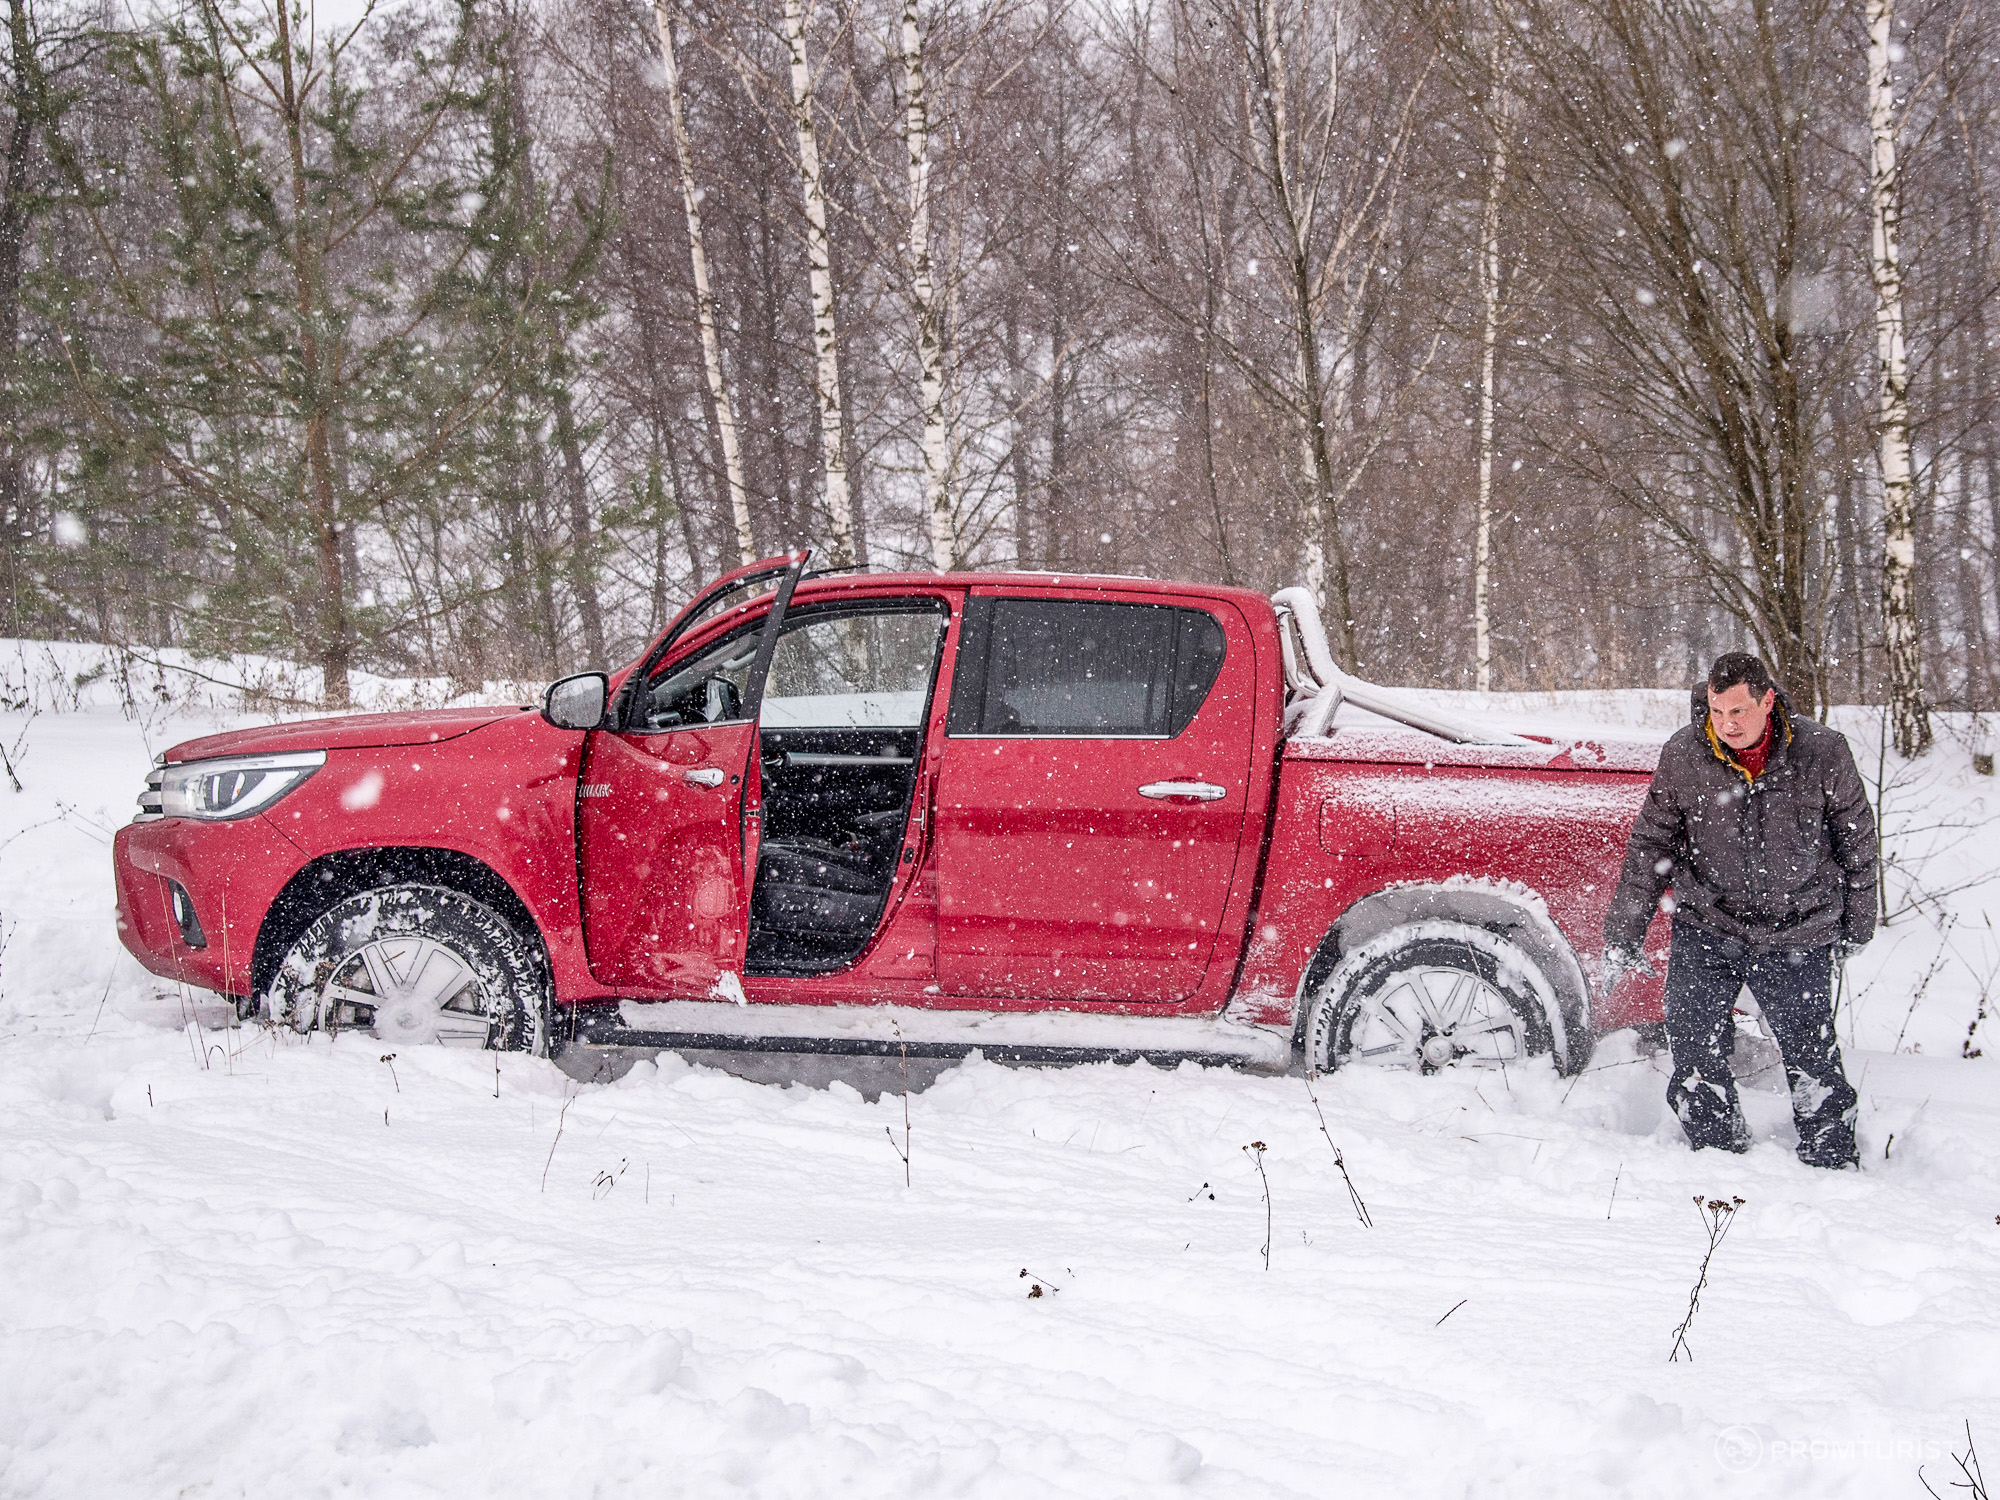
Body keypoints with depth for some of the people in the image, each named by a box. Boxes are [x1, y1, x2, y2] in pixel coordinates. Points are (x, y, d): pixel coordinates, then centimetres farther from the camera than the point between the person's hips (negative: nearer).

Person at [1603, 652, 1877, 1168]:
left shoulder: (1822, 752, -11)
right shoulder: (1682, 756, -9)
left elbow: (1856, 838, 5)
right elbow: (1650, 846, 2)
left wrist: (1856, 923, 12)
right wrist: (1623, 933, 0)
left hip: (1797, 935, -1)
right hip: (1706, 928, 1)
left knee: (1813, 1059, 3)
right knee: (1694, 1053, -5)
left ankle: (1832, 1163, 22)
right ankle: (1722, 1158, 14)